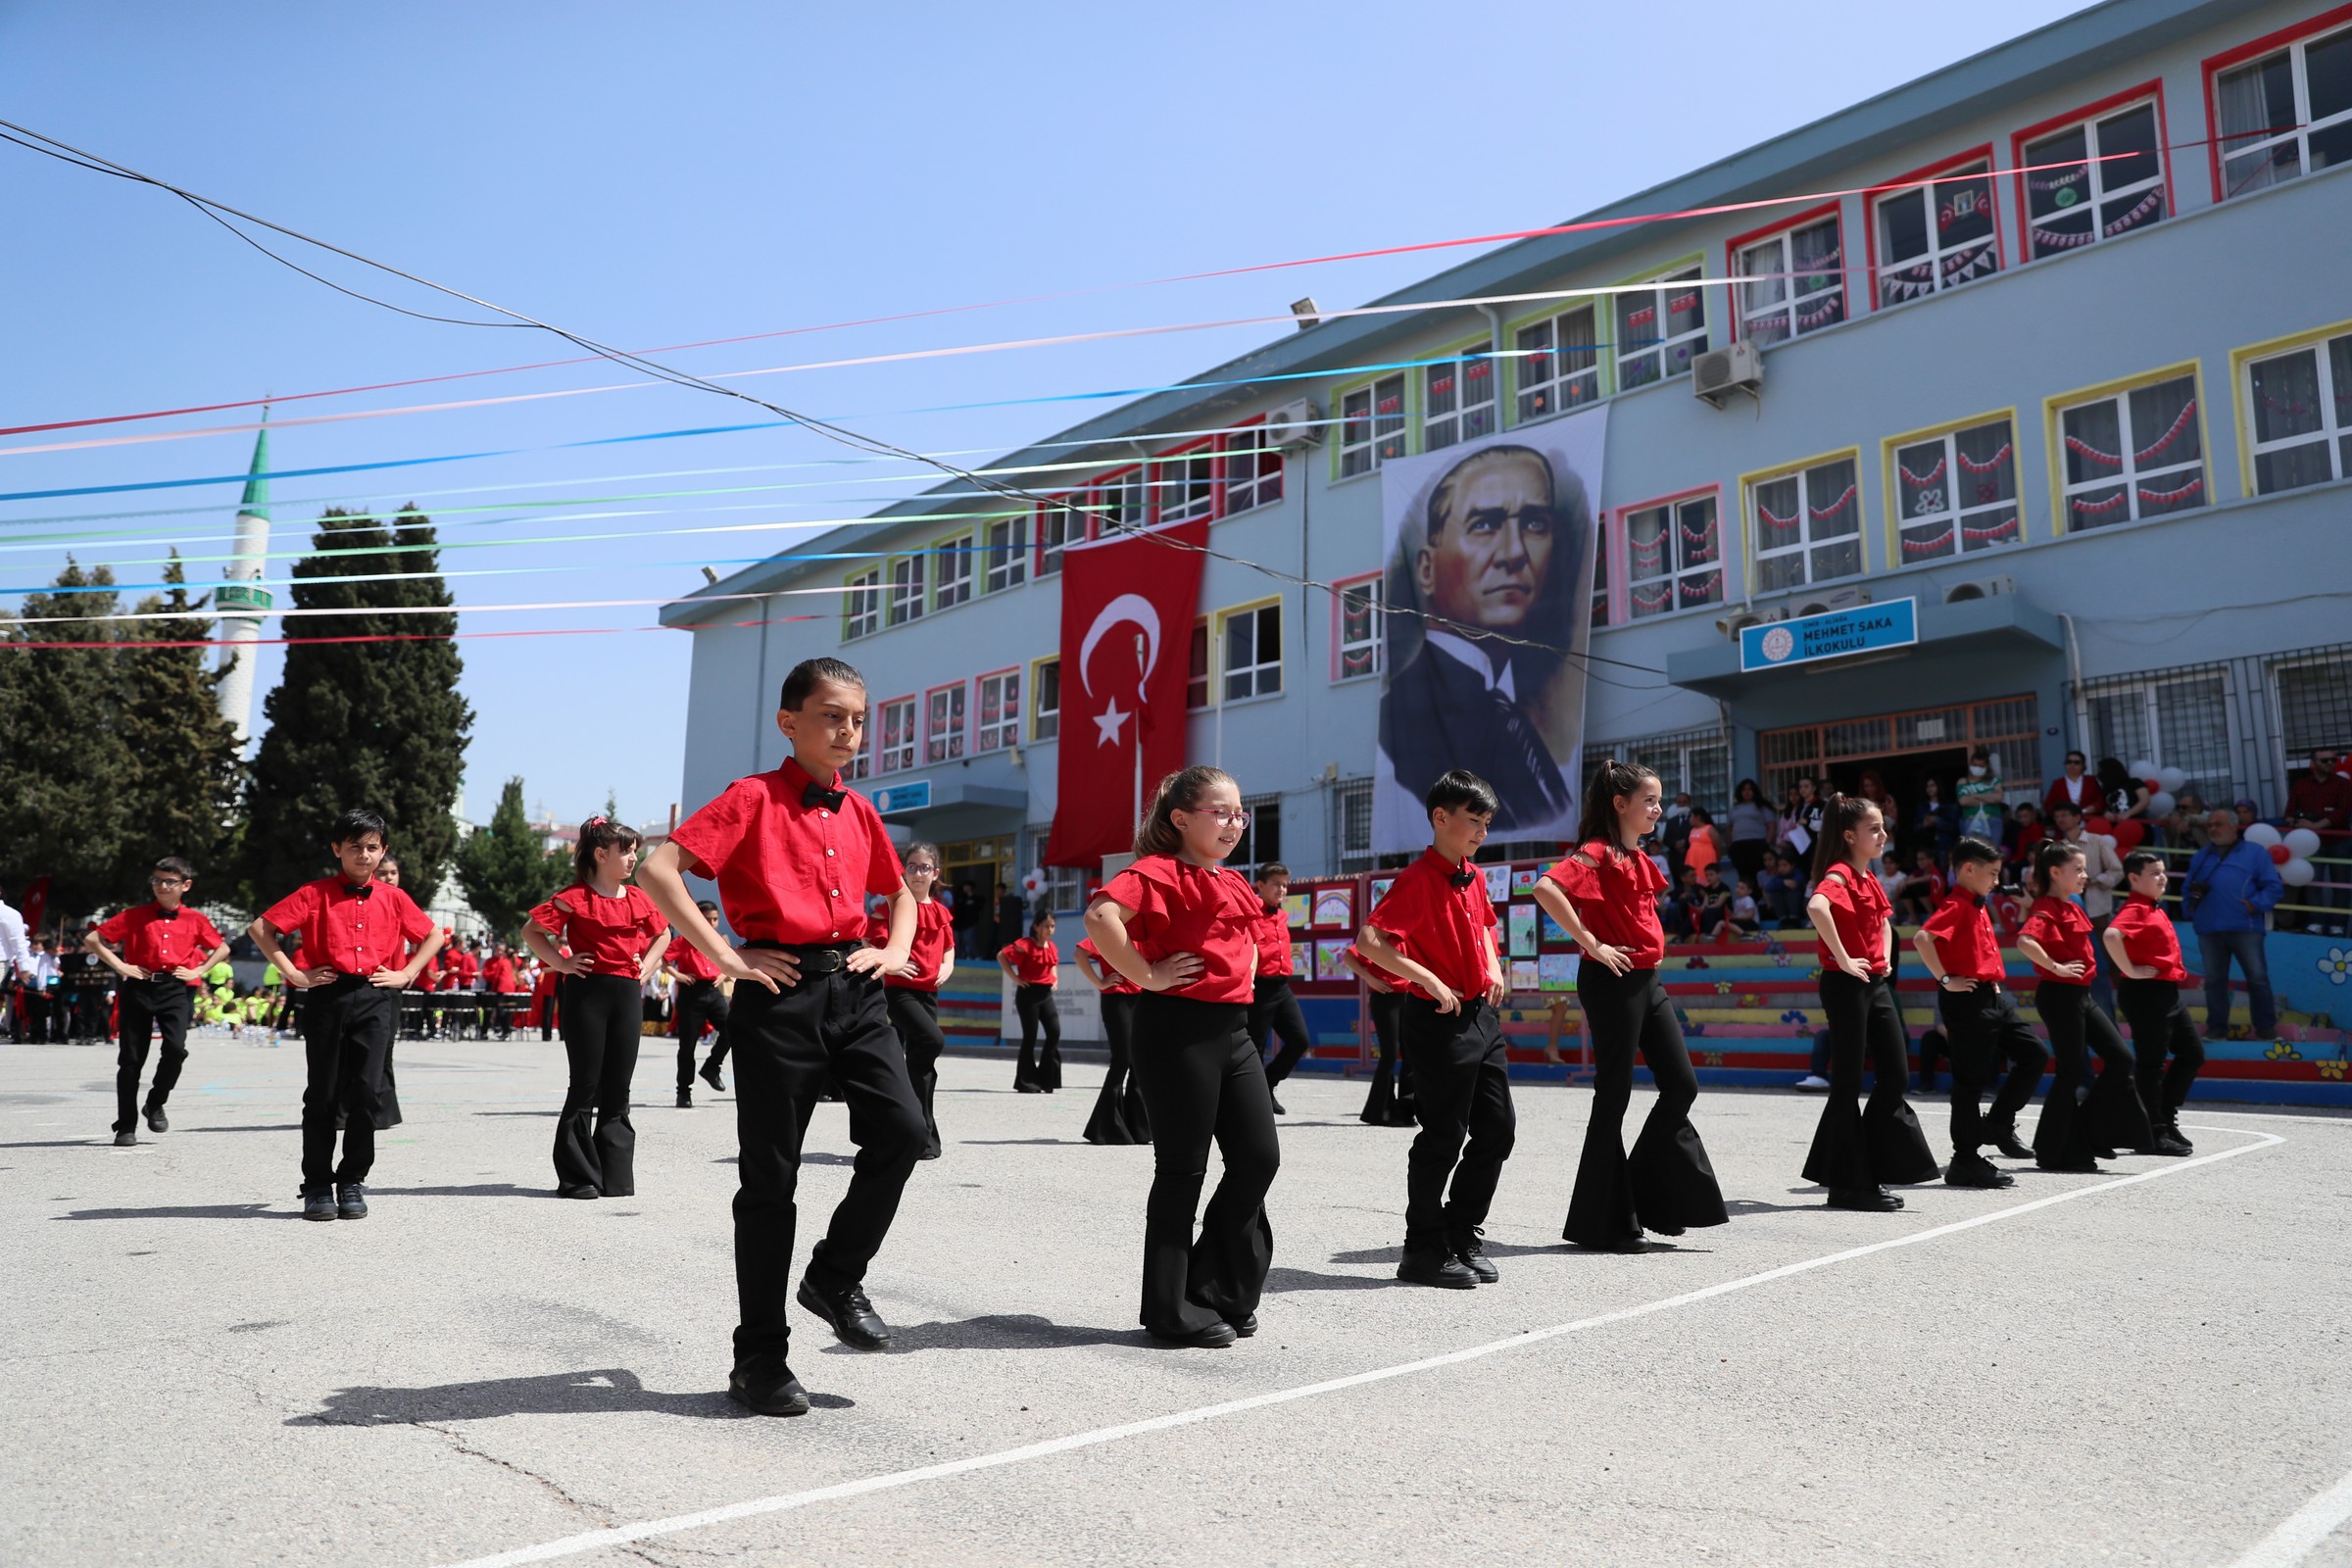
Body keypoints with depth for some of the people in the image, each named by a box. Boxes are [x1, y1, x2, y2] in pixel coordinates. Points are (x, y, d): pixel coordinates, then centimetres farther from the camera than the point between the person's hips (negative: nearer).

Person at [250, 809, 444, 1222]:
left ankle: (352, 1181, 8)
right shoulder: (315, 894, 4)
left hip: (377, 1000, 1)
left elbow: (433, 935, 21)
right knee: (322, 1095, 4)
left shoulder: (393, 898, 10)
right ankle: (317, 1186, 15)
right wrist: (294, 974, -3)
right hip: (326, 997, -1)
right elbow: (261, 928, 2)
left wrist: (406, 975, 9)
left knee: (368, 1092, -5)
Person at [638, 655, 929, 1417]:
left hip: (854, 987, 5)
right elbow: (658, 869, -14)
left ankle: (836, 1275, 12)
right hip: (781, 991, -5)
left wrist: (896, 950, 11)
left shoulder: (859, 811, 13)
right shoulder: (754, 798, -4)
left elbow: (899, 891, 29)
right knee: (770, 1176, 2)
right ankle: (760, 1358, 16)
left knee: (902, 1128, -13)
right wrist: (724, 956, -15)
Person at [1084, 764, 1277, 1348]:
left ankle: (1218, 1289, 23)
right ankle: (1173, 1311, 14)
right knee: (1183, 1169, 0)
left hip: (1233, 1026, 8)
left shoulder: (1234, 884, 16)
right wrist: (1147, 976, -22)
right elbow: (1101, 916, -28)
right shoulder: (1160, 872, -10)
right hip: (1177, 1028, -8)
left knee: (1260, 1156, 7)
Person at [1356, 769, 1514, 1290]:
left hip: (1482, 1014, 8)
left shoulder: (1474, 876, 11)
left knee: (1498, 1129, 10)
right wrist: (1430, 980, -25)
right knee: (1443, 1138, -1)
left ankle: (1463, 1236, 24)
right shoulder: (1418, 879, -15)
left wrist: (1493, 966, 13)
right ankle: (1424, 1250, 13)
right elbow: (1369, 940, -25)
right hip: (1440, 1020, -8)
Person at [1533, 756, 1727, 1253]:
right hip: (1612, 982, -9)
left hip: (1648, 981, 9)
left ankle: (1649, 1198, 19)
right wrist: (1591, 944, -24)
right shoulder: (1597, 853, -13)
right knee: (1614, 1095, -2)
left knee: (1682, 1084, 8)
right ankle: (1604, 1223, 9)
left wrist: (1652, 945, 15)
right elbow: (1547, 888, -30)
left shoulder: (1637, 857, 14)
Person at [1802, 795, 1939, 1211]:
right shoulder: (1839, 874, -14)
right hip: (1847, 986, -9)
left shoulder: (1868, 878, 14)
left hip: (1876, 985, 9)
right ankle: (1846, 1184, 7)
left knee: (1895, 1075, 10)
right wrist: (1843, 961, -29)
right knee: (1849, 1083, -2)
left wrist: (1886, 959, 17)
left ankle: (1870, 1173, 18)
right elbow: (1816, 907, -36)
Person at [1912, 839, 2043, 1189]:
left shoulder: (1977, 908, 16)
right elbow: (1921, 938, -31)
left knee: (2033, 1054, 11)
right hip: (1969, 1001, -10)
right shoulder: (1955, 906, -14)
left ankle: (1997, 1123, 19)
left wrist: (1997, 983, 18)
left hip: (1994, 998, 10)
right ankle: (1965, 1161, 3)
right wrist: (1945, 980, -23)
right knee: (1971, 1079, -4)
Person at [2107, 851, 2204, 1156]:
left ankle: (2165, 1117, 24)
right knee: (2152, 1063, -4)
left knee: (2192, 1054, 15)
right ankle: (2154, 1135, 3)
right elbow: (2111, 936, -35)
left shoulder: (2155, 909, 16)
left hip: (2168, 991, 10)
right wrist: (2130, 971, -26)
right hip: (2146, 993, -10)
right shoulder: (2135, 910, -15)